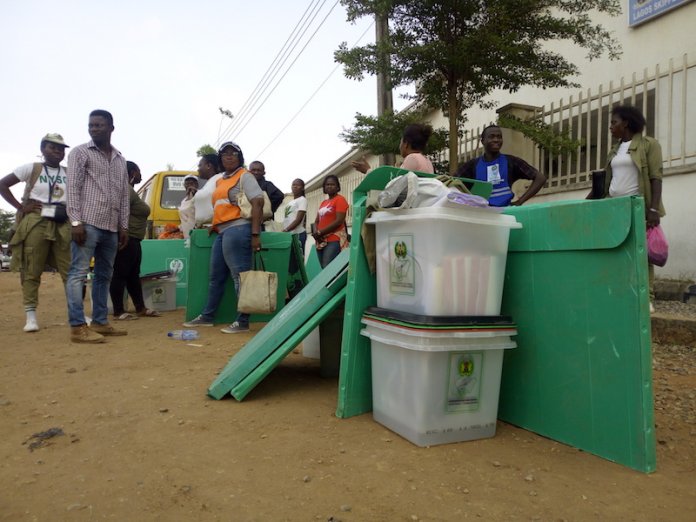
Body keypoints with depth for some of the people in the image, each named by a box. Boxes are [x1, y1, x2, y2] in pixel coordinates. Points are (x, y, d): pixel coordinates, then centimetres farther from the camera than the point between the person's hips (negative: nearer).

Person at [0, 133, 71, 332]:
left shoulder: (69, 173, 10)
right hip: (35, 223, -2)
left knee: (70, 270, 1)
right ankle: (31, 316, 6)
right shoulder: (31, 168, 3)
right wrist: (20, 206, -5)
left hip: (62, 225, 2)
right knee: (31, 270, 1)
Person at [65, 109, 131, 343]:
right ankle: (78, 326, -8)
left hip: (111, 227, 6)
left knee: (104, 275, 9)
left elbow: (125, 195, 17)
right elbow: (73, 188, -5)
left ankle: (99, 322, 17)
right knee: (78, 273, -7)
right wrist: (76, 222, -14)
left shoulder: (120, 159, 18)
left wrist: (124, 226, 11)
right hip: (88, 223, -6)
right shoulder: (80, 152, 3)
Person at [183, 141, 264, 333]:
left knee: (240, 276, -8)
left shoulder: (244, 176, -1)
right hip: (222, 232, 9)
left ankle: (242, 322, -3)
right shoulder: (219, 180, 23)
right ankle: (207, 317, 25)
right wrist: (214, 225, 12)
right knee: (216, 276, 14)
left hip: (237, 229, -9)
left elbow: (257, 203, -11)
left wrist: (255, 234, -19)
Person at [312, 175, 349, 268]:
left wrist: (320, 232, -11)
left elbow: (339, 221, -13)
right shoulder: (323, 202, 21)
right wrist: (315, 232, -2)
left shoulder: (340, 199, -2)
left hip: (334, 240, -7)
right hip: (321, 241, 8)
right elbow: (317, 221, 21)